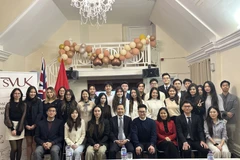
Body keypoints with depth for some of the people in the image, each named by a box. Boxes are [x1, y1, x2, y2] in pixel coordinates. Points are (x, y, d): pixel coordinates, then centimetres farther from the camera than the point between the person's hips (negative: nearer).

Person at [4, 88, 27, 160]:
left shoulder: (24, 104, 6)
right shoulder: (9, 104, 3)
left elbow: (23, 117, -1)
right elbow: (7, 117, -3)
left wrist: (18, 129, -9)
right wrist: (12, 129, -12)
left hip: (20, 127, 2)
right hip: (11, 127, -1)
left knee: (19, 148, 5)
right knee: (14, 148, -8)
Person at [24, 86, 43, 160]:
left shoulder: (39, 101, 2)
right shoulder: (24, 102, 7)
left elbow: (40, 113, -5)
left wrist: (35, 124, -11)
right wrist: (26, 125, -7)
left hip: (36, 125, -2)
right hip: (27, 126, 2)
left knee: (34, 143, -1)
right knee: (29, 143, 5)